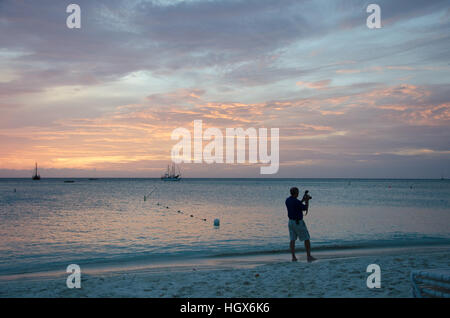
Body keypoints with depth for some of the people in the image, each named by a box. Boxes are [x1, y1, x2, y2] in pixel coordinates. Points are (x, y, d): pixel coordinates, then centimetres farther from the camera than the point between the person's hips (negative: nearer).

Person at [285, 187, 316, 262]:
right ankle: (309, 256, 2)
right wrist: (307, 201, 9)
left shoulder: (287, 200, 2)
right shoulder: (297, 202, -22)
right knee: (306, 239, 3)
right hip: (299, 222, -7)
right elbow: (305, 208, -5)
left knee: (292, 240, 7)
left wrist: (302, 200, 18)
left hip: (291, 221, 7)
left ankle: (293, 257, 4)